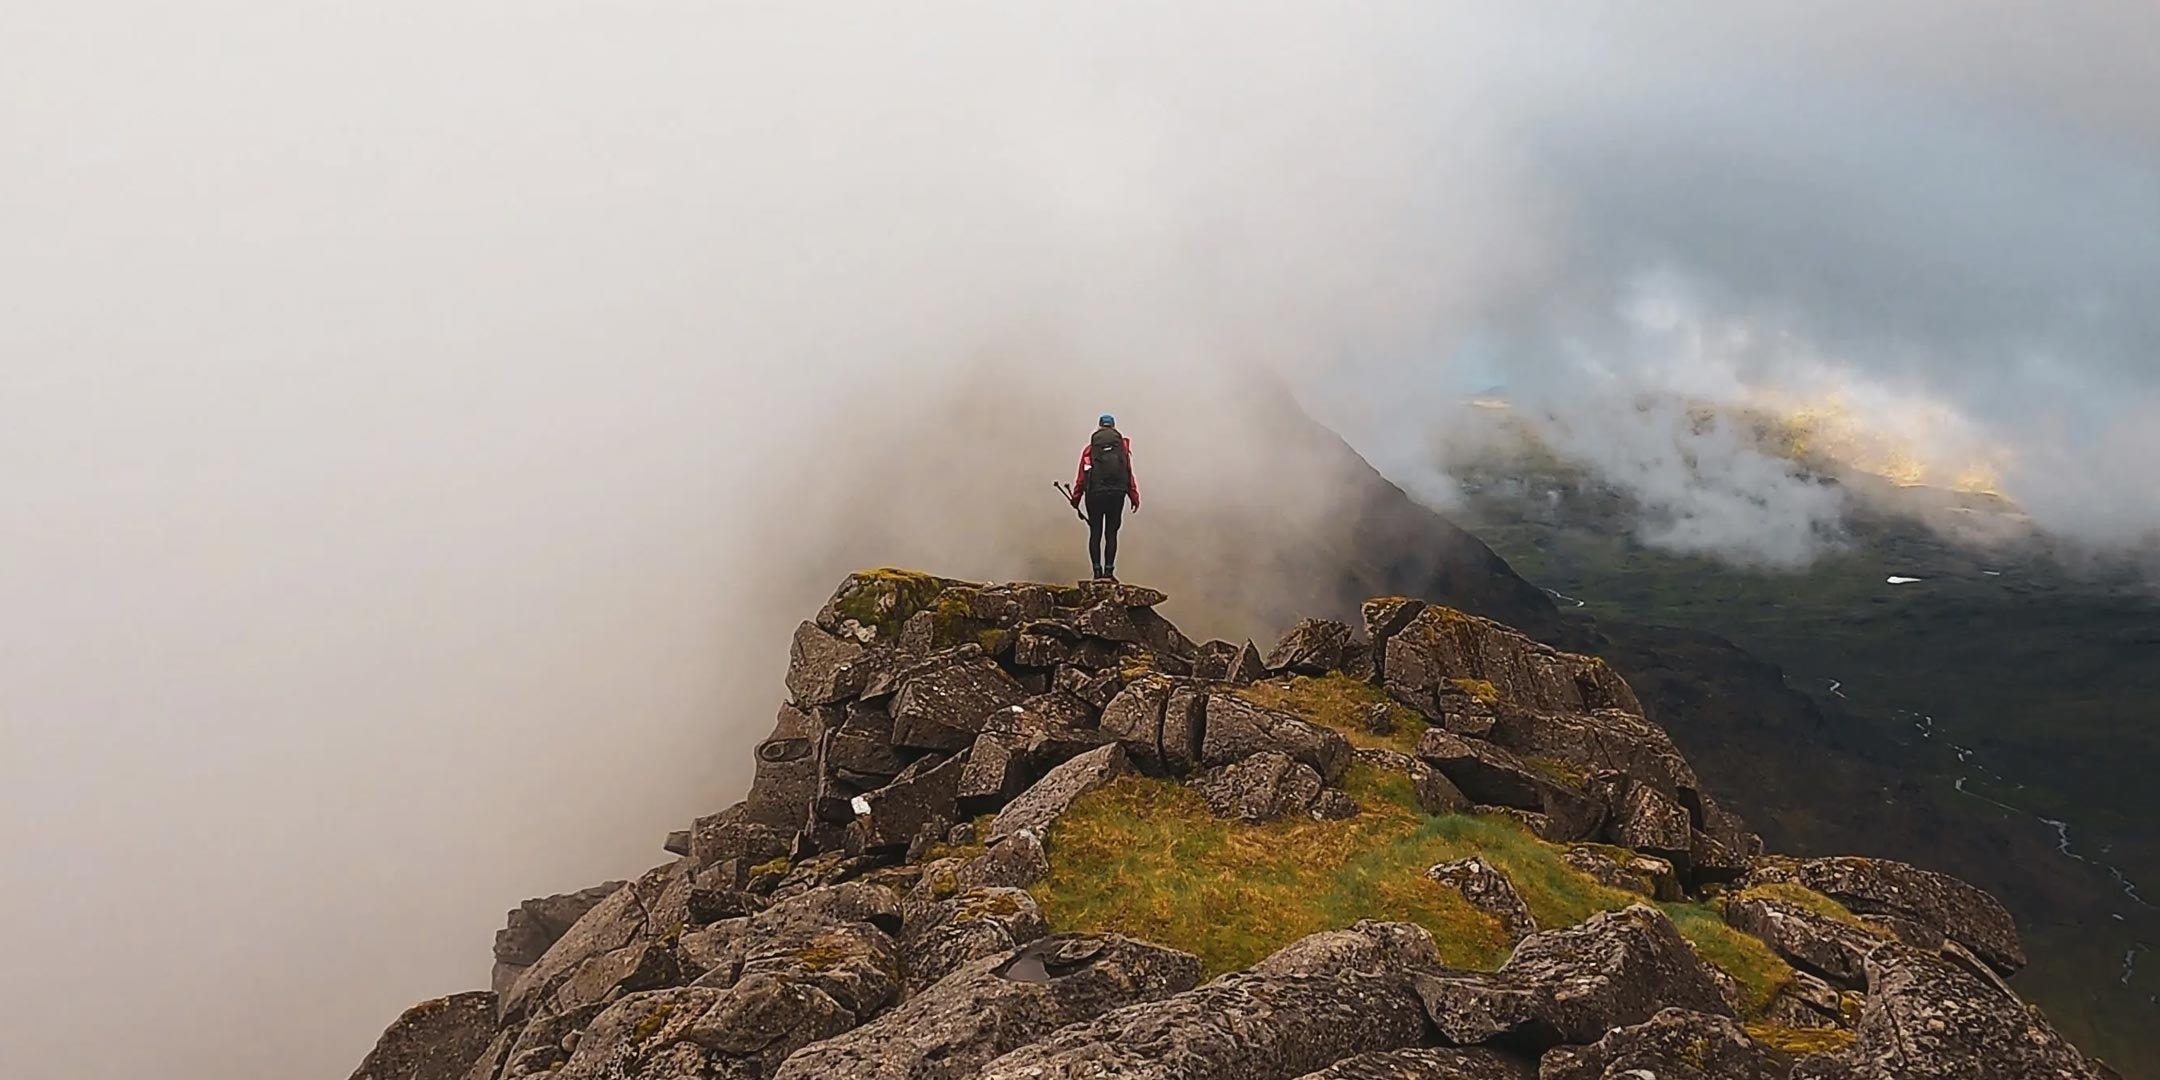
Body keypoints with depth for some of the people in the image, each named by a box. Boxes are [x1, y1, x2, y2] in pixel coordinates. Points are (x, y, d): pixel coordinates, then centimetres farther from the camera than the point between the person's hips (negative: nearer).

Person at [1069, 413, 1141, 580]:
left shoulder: (1090, 449, 5)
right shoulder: (1123, 446, 6)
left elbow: (1081, 476, 1)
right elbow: (1129, 474, 3)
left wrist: (1076, 498, 7)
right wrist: (1134, 497, 7)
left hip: (1095, 495, 0)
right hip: (1116, 495, 0)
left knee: (1095, 533, 5)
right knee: (1111, 533, 6)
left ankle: (1097, 571, 0)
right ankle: (1109, 570, -1)